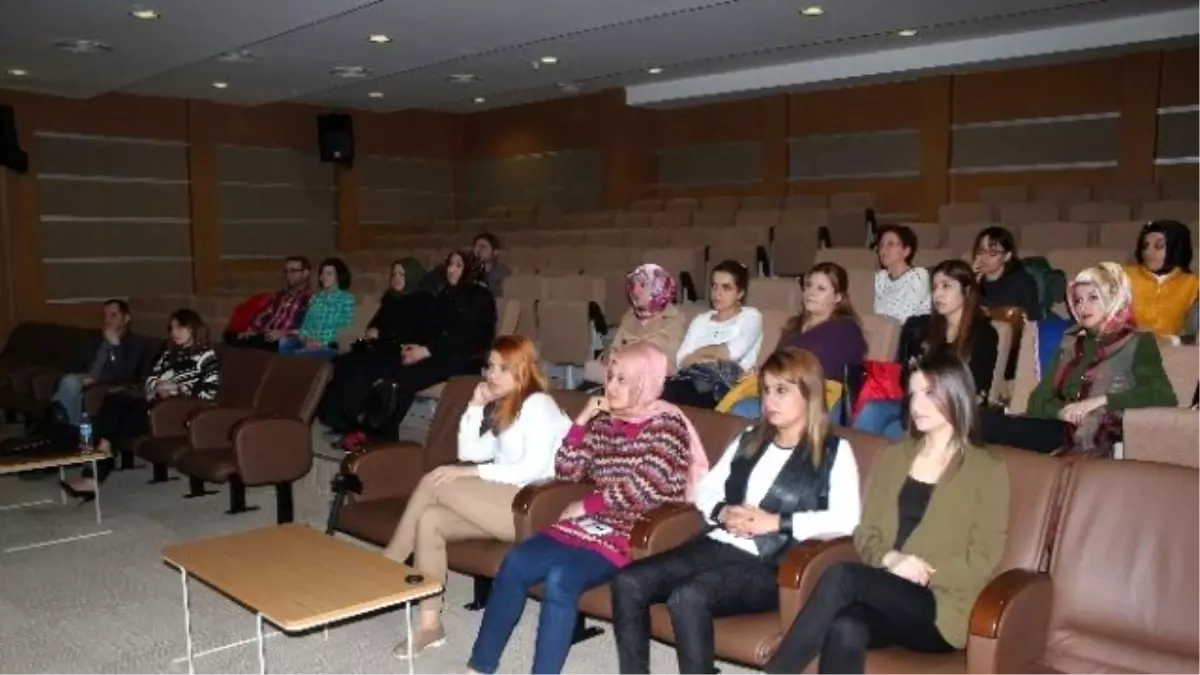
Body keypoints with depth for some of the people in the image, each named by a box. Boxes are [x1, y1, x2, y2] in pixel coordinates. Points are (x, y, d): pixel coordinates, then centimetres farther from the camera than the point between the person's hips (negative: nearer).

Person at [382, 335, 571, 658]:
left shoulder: (538, 404, -5)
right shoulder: (503, 409, 23)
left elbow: (534, 468, -17)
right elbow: (469, 452, 18)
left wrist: (471, 473, -18)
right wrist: (475, 407, 9)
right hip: (503, 501, 9)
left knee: (433, 483, -18)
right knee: (430, 520, -13)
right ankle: (429, 625, -10)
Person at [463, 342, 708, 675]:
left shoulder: (666, 424, -7)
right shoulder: (604, 419, 13)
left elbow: (641, 491, -16)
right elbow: (565, 472, 12)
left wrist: (584, 506, -6)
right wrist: (582, 420, 2)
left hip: (631, 535, -6)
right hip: (590, 524, 7)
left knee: (561, 579, -30)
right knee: (514, 563, -14)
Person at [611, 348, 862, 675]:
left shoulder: (834, 451, 1)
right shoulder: (750, 439, 19)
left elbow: (846, 519, -13)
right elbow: (705, 489, 20)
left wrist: (778, 522, -17)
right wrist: (722, 512, -2)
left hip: (770, 566, -6)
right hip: (719, 546, 7)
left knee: (687, 597, -33)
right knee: (628, 582, -15)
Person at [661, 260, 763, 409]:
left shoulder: (750, 316, 13)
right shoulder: (700, 320, 24)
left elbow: (732, 353, -7)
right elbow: (681, 360, 8)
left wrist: (700, 351, 8)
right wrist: (719, 358, -7)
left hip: (727, 387, -4)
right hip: (695, 381, 4)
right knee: (663, 389, -33)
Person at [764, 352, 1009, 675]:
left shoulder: (988, 472, 4)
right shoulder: (892, 459, 19)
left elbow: (981, 562, -1)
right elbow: (866, 534, 14)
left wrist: (921, 573, -14)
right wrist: (891, 559, -8)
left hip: (938, 609, -3)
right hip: (884, 598, 4)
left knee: (841, 576, -30)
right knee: (845, 631, -33)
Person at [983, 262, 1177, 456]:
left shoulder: (1138, 343, 10)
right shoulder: (1070, 343, 24)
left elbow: (1164, 397, -8)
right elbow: (1039, 399, 13)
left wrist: (1100, 400, -15)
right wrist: (1061, 411, -9)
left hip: (1104, 439, -5)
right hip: (1066, 431, 6)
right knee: (990, 423, -27)